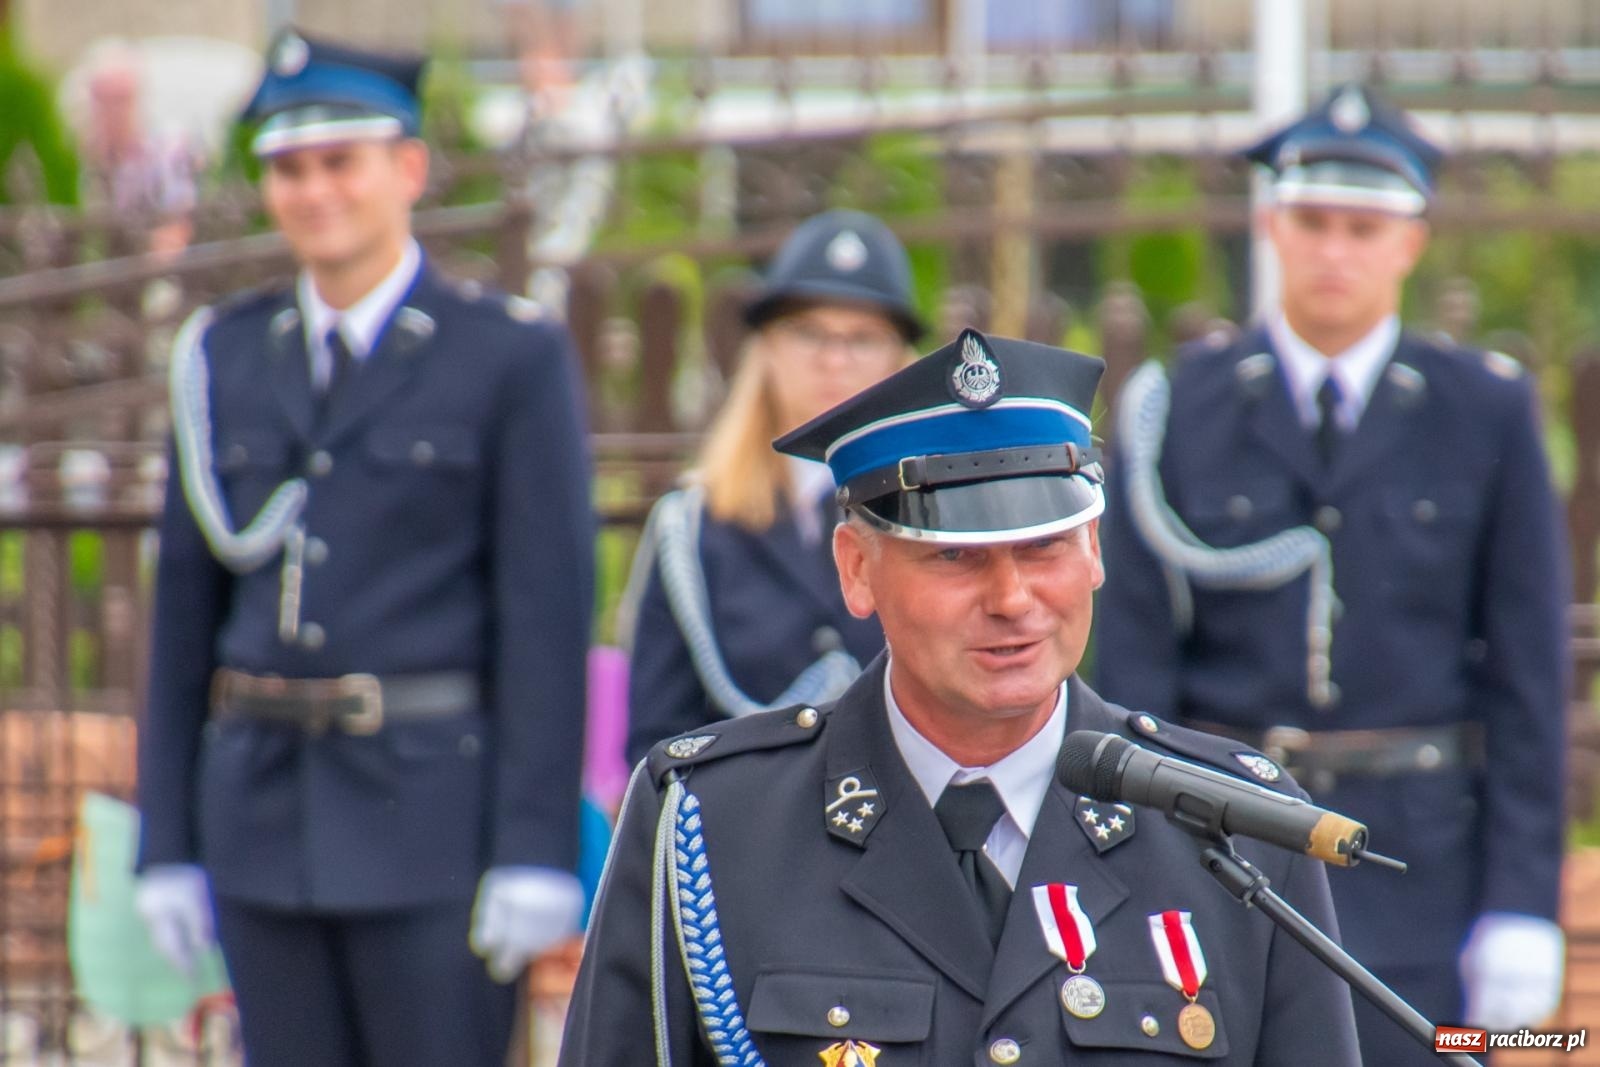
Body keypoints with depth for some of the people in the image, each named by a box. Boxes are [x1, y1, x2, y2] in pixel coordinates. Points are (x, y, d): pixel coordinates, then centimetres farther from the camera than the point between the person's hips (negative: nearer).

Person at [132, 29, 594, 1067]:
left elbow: (550, 610, -6)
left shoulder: (512, 355, -2)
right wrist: (167, 845, 8)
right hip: (263, 815, 4)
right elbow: (186, 606, 12)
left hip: (435, 811, -4)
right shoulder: (223, 358, 11)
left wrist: (537, 853, -12)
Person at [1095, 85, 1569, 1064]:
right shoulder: (1179, 413, 2)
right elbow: (1132, 664, 1)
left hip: (1422, 844, 0)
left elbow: (1528, 671, 1)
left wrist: (1522, 907, -4)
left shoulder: (1485, 414, 3)